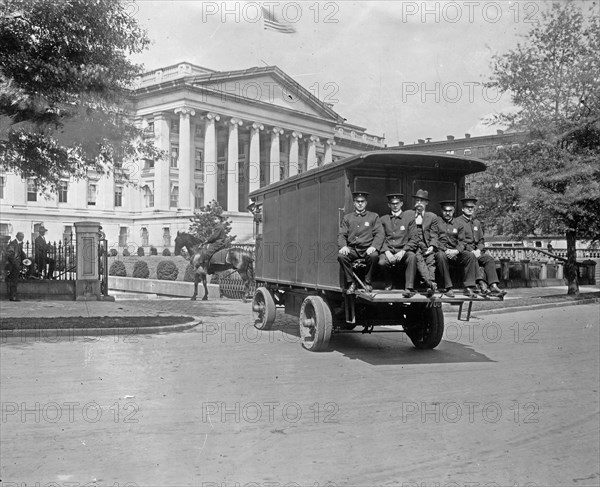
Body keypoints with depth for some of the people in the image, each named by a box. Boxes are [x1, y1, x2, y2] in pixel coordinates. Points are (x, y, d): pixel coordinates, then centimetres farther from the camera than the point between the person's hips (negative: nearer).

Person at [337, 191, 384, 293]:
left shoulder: (374, 216, 12)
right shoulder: (347, 218, 17)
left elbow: (379, 234, 1)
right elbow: (341, 235, 9)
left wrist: (373, 246, -19)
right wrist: (343, 246, -13)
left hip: (368, 249, -1)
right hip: (352, 249, 2)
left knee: (374, 256, -35)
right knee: (341, 256, -30)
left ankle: (368, 283, -12)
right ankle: (350, 283, -13)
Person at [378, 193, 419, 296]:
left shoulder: (409, 218, 11)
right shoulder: (383, 219, 16)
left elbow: (414, 239, 3)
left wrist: (403, 251, -12)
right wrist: (387, 252, -9)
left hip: (403, 250, -1)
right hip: (388, 250, 1)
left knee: (412, 257, -36)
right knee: (382, 262, -33)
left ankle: (409, 288, -32)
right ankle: (388, 284, -2)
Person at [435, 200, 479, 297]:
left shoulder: (460, 224, 15)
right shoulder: (436, 221, 6)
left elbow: (462, 242, 8)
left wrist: (456, 251, -14)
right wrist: (445, 250, -16)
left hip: (455, 252, 3)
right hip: (440, 250, -3)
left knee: (470, 256, -24)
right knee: (441, 256, -38)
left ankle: (469, 288, -24)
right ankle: (447, 287, -30)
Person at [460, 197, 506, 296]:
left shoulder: (477, 223, 23)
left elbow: (481, 240, 18)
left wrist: (478, 250, -3)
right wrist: (471, 251, -16)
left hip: (476, 251, 6)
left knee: (489, 259, -22)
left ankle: (493, 286, -34)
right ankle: (482, 284, -46)